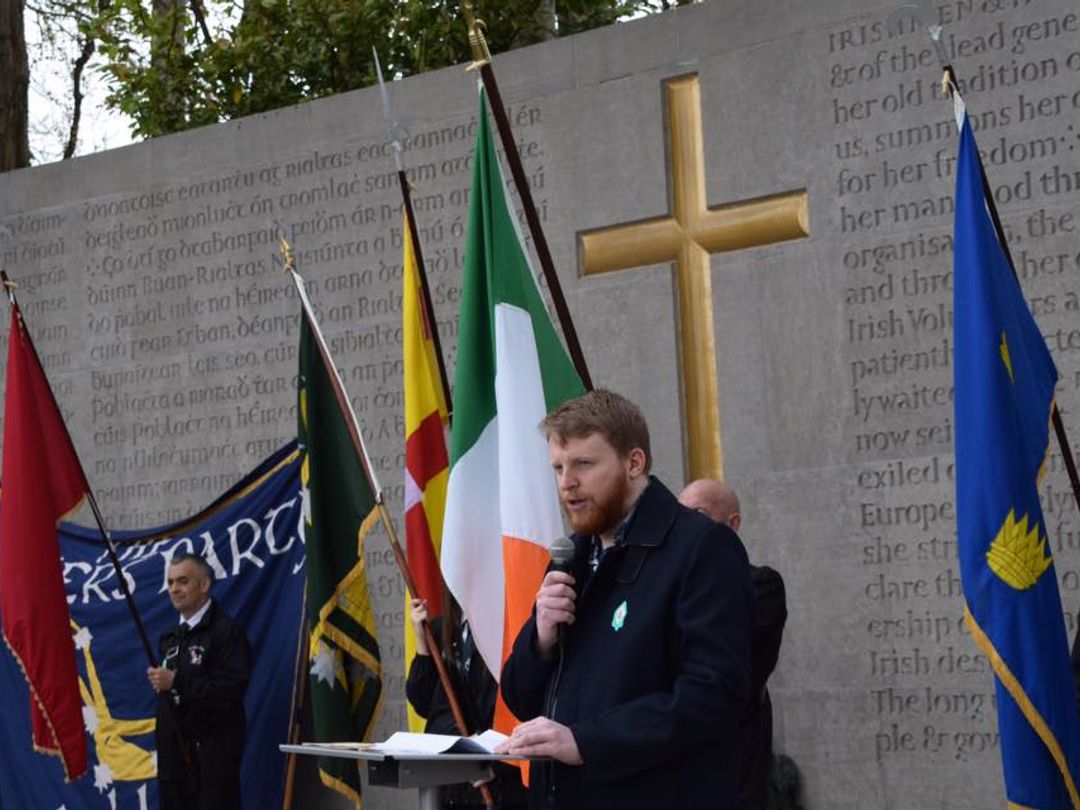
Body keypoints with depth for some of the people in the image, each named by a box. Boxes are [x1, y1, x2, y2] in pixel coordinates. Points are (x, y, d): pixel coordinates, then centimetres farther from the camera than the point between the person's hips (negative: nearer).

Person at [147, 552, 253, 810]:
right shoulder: (170, 638, 18)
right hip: (174, 755, 8)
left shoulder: (226, 632, -8)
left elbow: (231, 690, -19)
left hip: (212, 756, -8)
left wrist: (177, 682, -22)